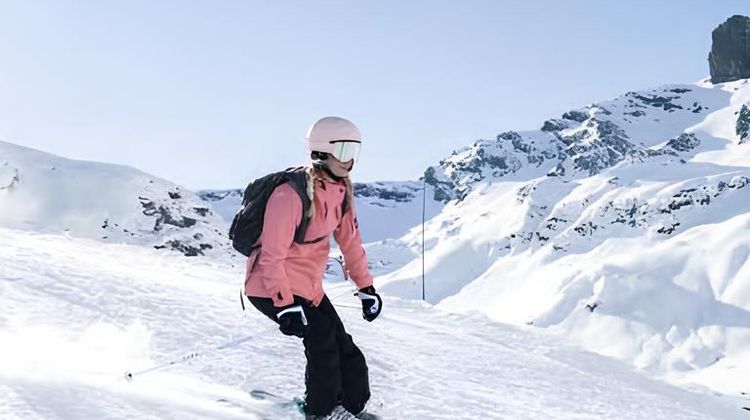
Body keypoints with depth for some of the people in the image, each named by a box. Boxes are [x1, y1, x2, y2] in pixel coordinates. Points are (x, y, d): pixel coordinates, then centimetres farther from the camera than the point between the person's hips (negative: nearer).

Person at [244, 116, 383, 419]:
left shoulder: (341, 189, -1)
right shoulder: (292, 194, -27)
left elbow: (349, 239, 8)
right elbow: (272, 256, -26)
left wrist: (366, 287, 8)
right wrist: (284, 306, -28)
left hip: (309, 285, 8)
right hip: (272, 288, -8)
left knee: (341, 346, 7)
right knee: (322, 335, -17)